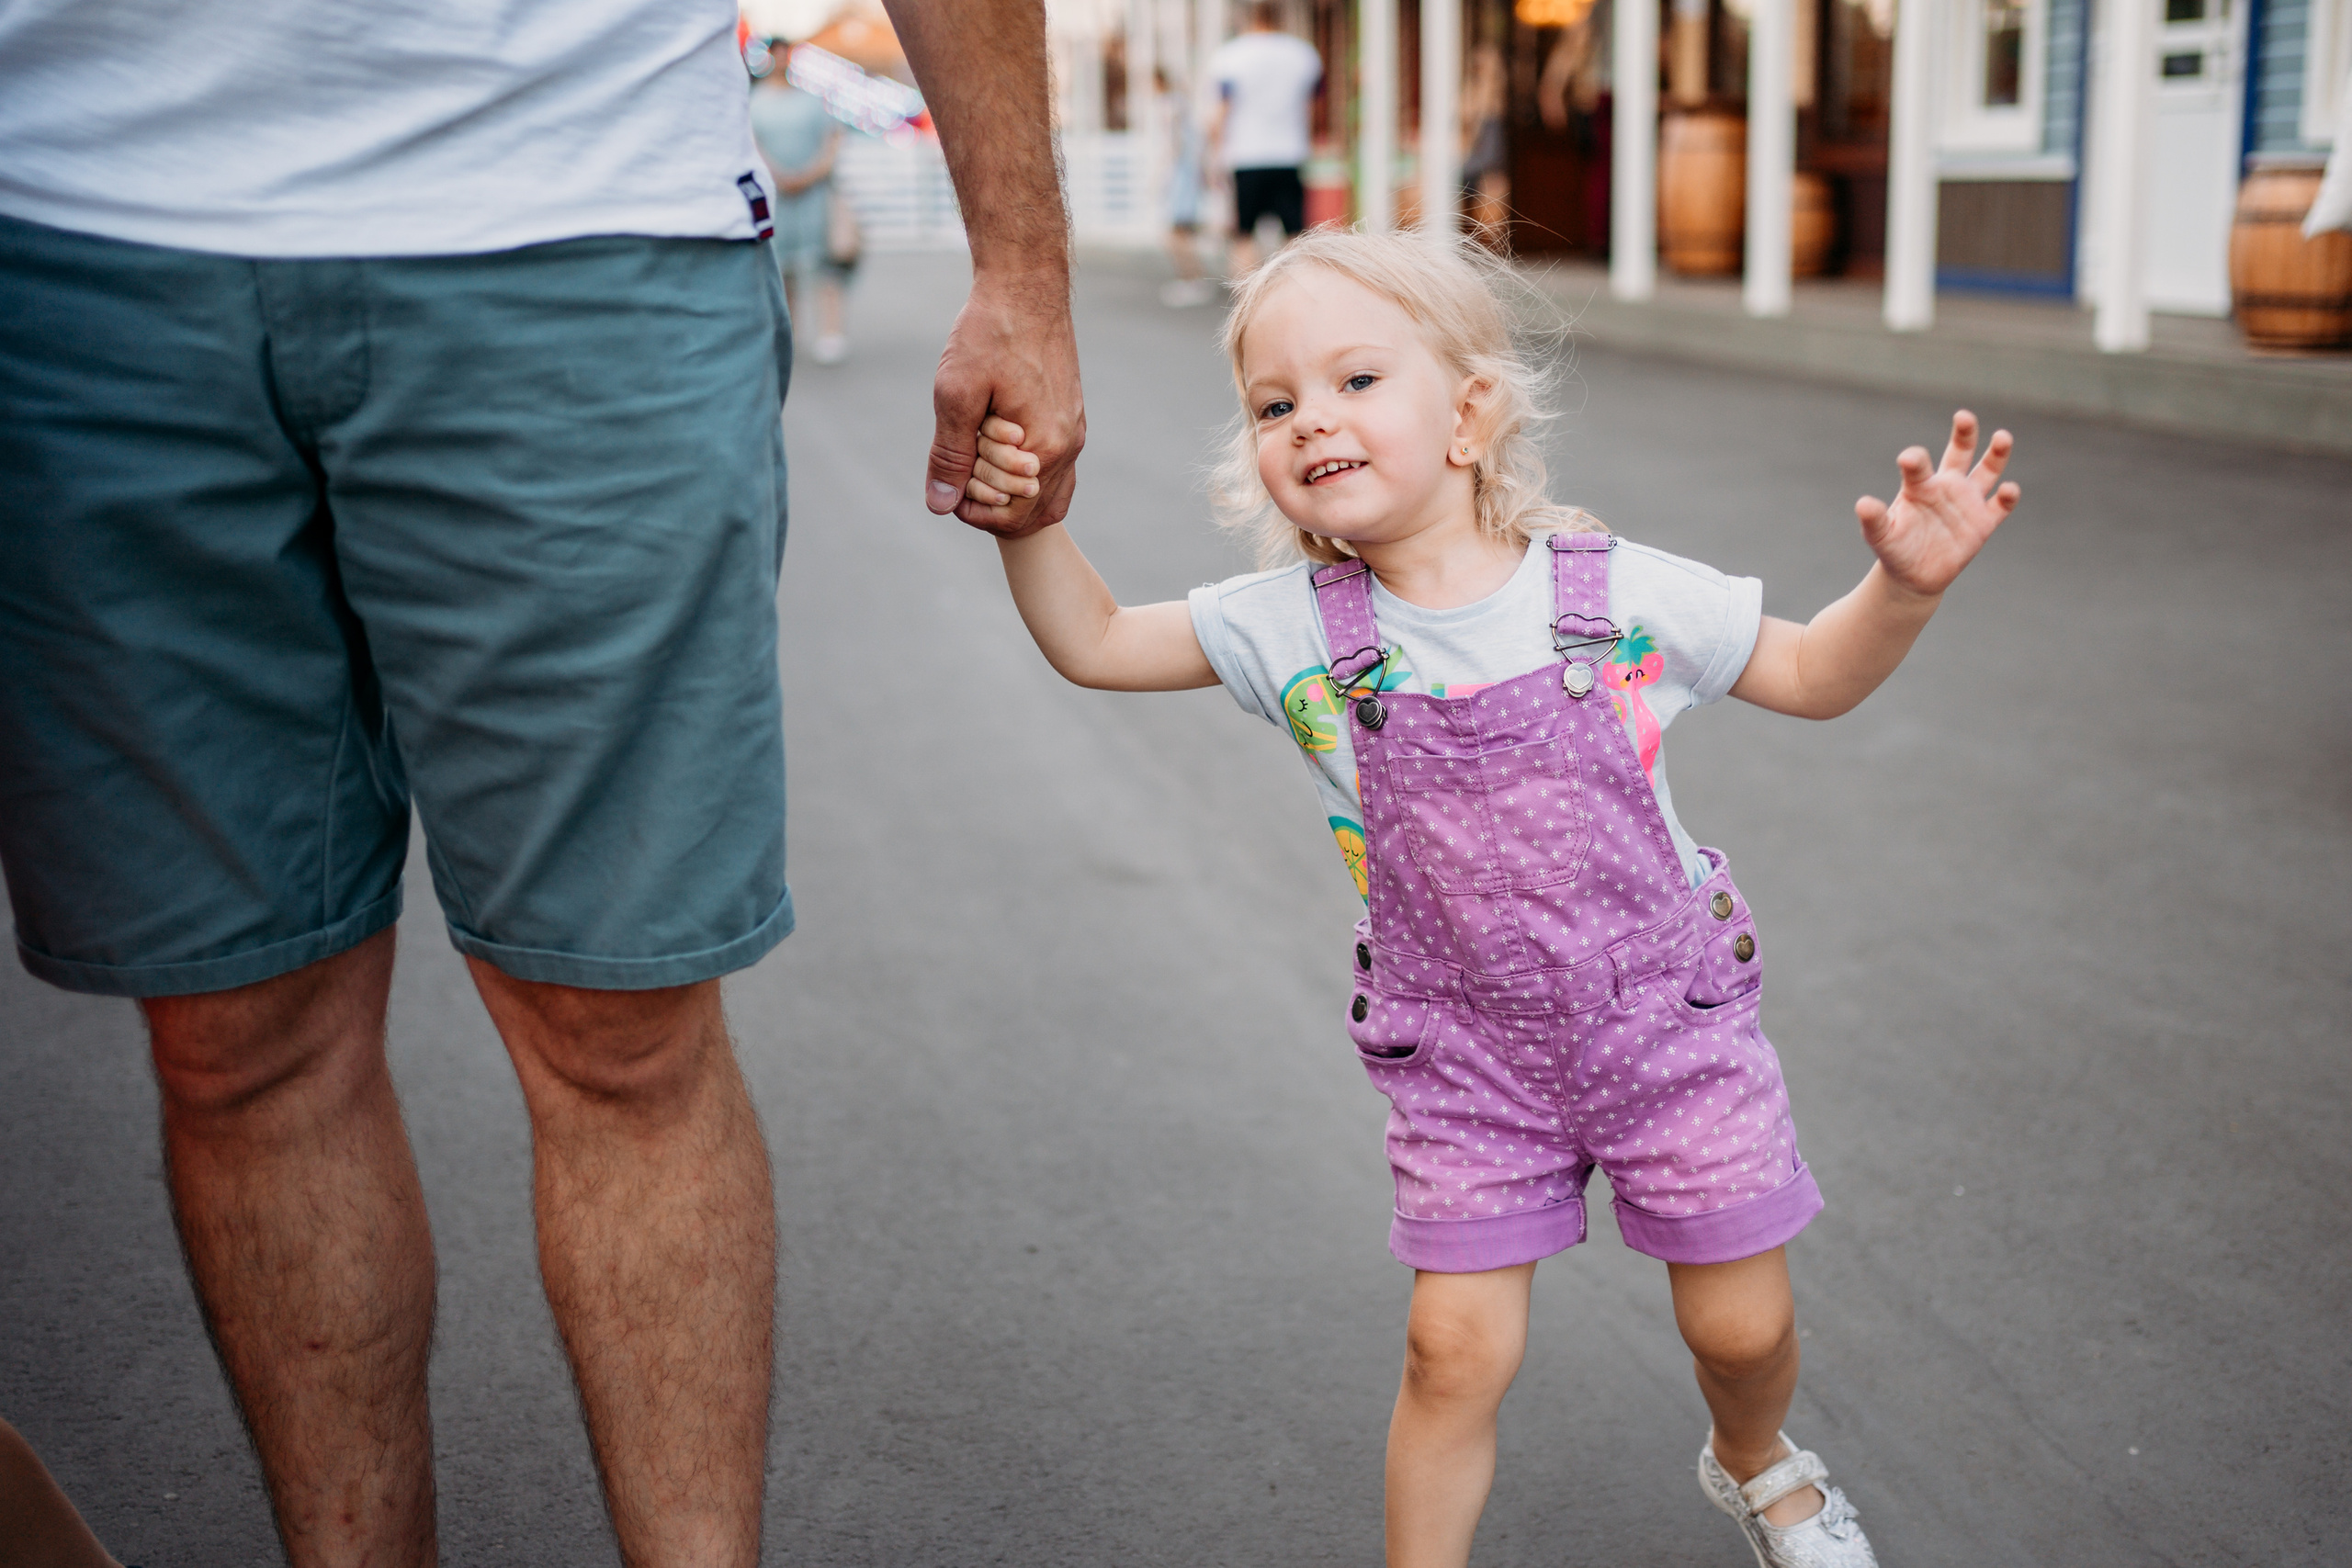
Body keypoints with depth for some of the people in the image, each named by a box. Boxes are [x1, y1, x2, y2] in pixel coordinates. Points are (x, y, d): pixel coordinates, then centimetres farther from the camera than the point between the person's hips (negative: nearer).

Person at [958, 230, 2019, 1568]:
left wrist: (1906, 585, -18)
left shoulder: (1620, 593, -13)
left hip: (1670, 1018, 0)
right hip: (1467, 1056, 0)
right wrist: (1030, 517, -20)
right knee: (1457, 1351, -1)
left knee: (1742, 1322, 13)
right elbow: (1093, 642, -3)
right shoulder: (1293, 629, -10)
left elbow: (1816, 677, 0)